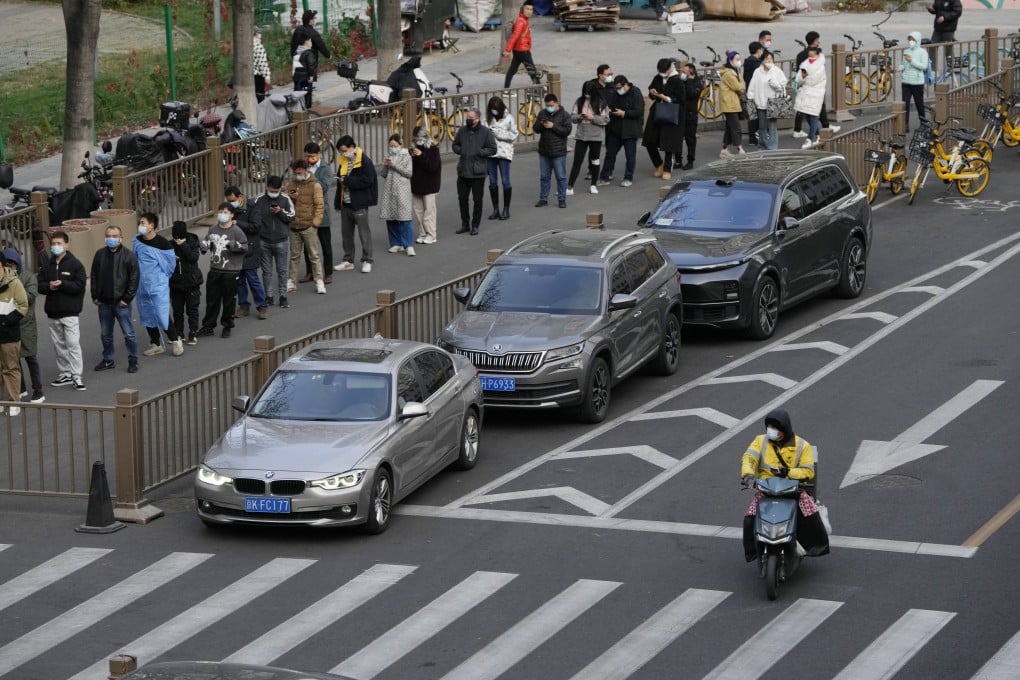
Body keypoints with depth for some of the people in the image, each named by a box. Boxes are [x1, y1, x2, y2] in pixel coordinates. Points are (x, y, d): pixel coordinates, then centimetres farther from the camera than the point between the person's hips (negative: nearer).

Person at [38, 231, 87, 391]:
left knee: (73, 344, -10)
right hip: (53, 312, 6)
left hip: (69, 312, -6)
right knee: (58, 345, 11)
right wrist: (49, 287, -14)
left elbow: (79, 285, -12)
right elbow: (40, 286, 7)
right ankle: (64, 374, 20)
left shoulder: (75, 264, -4)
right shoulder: (47, 267, 10)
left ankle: (76, 376, -9)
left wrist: (62, 284, -21)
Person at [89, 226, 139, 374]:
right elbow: (94, 276, 12)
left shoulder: (129, 256, -7)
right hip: (104, 303, 4)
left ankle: (133, 360, 12)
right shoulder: (100, 254, 6)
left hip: (121, 302, -4)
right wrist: (95, 296, 5)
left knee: (129, 333, 0)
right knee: (105, 334, 13)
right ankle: (108, 360, 26)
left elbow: (134, 279, -7)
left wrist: (127, 298, -11)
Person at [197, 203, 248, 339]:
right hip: (214, 270, 5)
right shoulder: (213, 229, 8)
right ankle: (208, 326, 17)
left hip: (230, 272, -5)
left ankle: (227, 326, 17)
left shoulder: (236, 231, -8)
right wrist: (204, 244, 0)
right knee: (211, 298, 9)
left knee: (228, 300, 4)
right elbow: (207, 241, 22)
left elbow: (245, 247, -8)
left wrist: (234, 245, -25)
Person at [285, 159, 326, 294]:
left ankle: (319, 282, 5)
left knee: (314, 255, 0)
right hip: (294, 227, 4)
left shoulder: (315, 185, -4)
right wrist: (290, 198, -5)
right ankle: (291, 282, 18)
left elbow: (320, 205, -5)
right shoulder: (291, 184, 9)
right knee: (294, 256, 12)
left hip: (308, 227, -4)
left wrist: (315, 222, -11)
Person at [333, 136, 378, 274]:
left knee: (364, 232, 0)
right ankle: (348, 261, 21)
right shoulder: (343, 161, 9)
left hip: (359, 203, -8)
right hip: (345, 203, 8)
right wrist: (337, 202, 11)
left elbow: (368, 180, -20)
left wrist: (348, 181, -19)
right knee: (346, 233, 12)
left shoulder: (364, 161, -13)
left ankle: (367, 261, 6)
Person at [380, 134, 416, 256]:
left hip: (402, 190, -5)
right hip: (389, 191, 5)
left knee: (405, 218, -10)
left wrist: (395, 165, -13)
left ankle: (409, 245, -11)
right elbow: (382, 174, 12)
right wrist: (385, 166, -7)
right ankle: (396, 244, 15)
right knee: (390, 219, 5)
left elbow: (409, 173, -8)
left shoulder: (406, 157, 1)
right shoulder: (388, 156, 13)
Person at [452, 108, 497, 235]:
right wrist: (461, 151, -3)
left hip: (478, 172, -4)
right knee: (462, 198, 10)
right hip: (463, 171, 4)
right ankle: (465, 224, 24)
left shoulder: (485, 132, -6)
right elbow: (455, 145, 18)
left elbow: (492, 149, -6)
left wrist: (478, 152, -15)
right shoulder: (462, 130, 6)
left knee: (477, 200, 4)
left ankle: (475, 225, 15)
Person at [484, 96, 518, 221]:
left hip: (504, 153, -4)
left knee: (505, 181, -1)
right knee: (492, 181, 7)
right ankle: (495, 209, 16)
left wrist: (498, 133, -13)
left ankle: (506, 210, 8)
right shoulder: (488, 118, 6)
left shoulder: (508, 118, -3)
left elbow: (513, 136, -4)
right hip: (490, 153, 4)